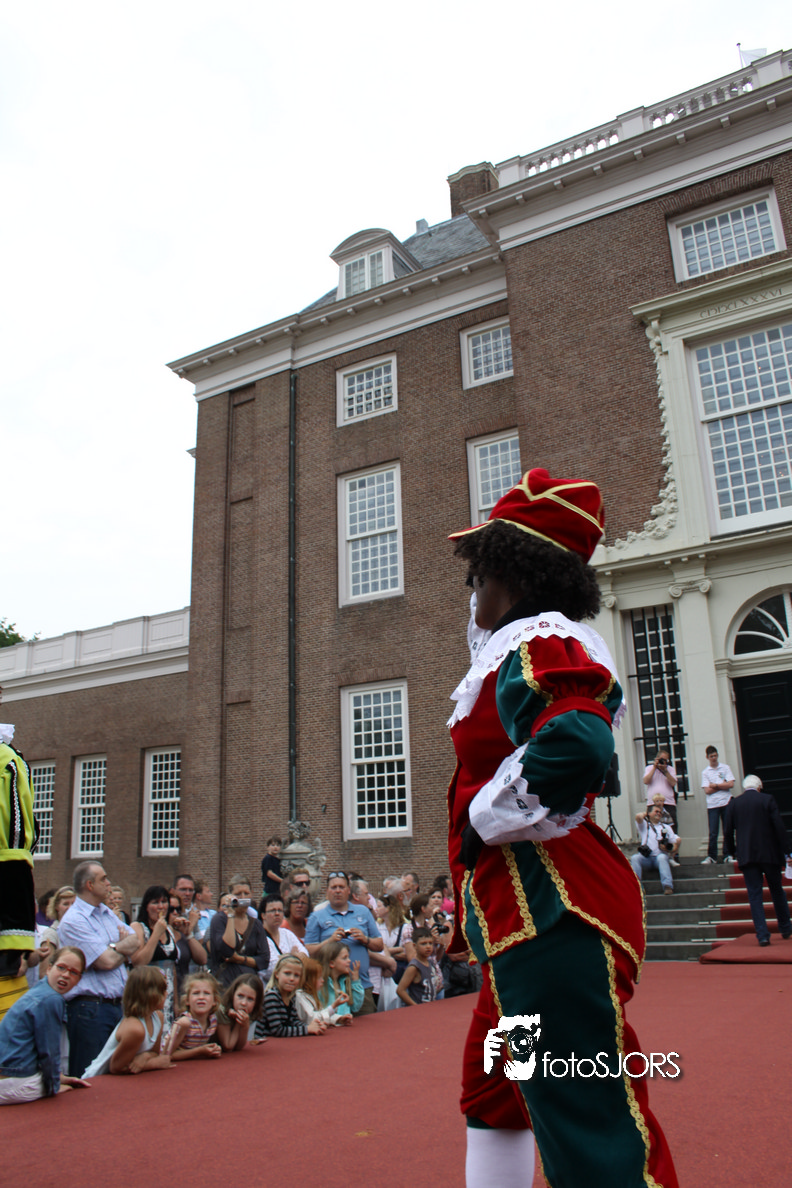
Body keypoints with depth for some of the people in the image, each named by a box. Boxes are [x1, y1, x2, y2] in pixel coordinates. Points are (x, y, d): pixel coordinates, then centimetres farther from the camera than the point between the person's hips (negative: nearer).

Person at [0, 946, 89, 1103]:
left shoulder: (38, 991, 9)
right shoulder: (52, 1001, -20)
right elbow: (48, 1051, -13)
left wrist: (58, 1076, 22)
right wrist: (54, 1087, 0)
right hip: (17, 1085, -9)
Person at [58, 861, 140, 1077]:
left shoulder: (108, 914, 15)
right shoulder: (73, 920, -13)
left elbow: (136, 943, 10)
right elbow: (107, 961, -18)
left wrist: (115, 948, -9)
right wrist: (124, 949, 3)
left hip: (117, 1005, 8)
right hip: (90, 1008, -7)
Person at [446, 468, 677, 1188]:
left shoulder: (538, 642, -17)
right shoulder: (526, 642, 15)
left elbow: (576, 744, -35)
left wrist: (486, 820, -22)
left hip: (551, 912, -11)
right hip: (528, 913, 11)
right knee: (492, 1093, 25)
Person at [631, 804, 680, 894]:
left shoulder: (666, 827, 26)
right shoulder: (644, 825, 19)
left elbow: (676, 844, 18)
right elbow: (638, 816, -5)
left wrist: (668, 849, -3)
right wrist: (645, 814, 17)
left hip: (661, 856, 1)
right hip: (646, 858, -1)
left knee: (662, 857, -35)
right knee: (635, 858, -33)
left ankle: (668, 886, -47)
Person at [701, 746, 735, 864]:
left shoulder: (725, 768, 7)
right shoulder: (705, 772, 7)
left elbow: (731, 784, -4)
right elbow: (707, 790, -4)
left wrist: (715, 785, -5)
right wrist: (722, 785, -5)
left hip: (726, 803, 0)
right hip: (712, 805, 0)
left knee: (727, 831, 2)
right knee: (713, 833, -2)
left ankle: (727, 855, 10)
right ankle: (711, 856, 6)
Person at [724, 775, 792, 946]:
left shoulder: (734, 804, 3)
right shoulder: (767, 799, -3)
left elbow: (727, 831, 2)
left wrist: (732, 851, 16)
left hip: (746, 855, 1)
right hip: (769, 854, 0)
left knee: (754, 895, 2)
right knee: (777, 891, 17)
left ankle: (762, 935, -5)